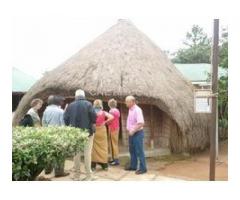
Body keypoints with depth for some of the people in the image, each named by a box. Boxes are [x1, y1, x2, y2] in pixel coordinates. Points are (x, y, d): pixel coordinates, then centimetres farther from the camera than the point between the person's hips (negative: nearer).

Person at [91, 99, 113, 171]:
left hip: (94, 130, 0)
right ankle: (104, 165, 12)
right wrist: (105, 122, -2)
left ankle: (93, 165, 9)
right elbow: (111, 117, -13)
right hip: (102, 130, 1)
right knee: (103, 147, 8)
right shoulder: (103, 112, -3)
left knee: (94, 147, 6)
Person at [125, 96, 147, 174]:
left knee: (139, 151, -3)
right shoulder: (130, 110, 10)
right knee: (132, 150, 16)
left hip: (137, 133, -9)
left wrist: (133, 131, -21)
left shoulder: (137, 110, -18)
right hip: (131, 133, 9)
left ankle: (143, 168, 5)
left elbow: (141, 123, -26)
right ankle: (133, 166, 28)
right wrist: (129, 129, 11)